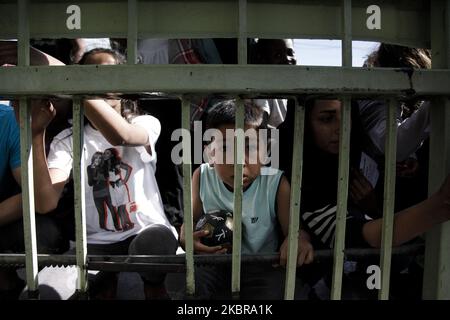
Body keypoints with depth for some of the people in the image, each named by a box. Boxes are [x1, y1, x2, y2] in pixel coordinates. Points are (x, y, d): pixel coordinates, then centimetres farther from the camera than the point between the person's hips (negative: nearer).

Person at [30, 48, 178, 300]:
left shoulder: (146, 124, -2)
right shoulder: (68, 140, 2)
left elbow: (119, 134, -30)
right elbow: (46, 203, -15)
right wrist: (36, 134, -23)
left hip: (148, 233, 0)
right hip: (97, 242, 1)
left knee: (155, 240, -34)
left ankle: (154, 287, -7)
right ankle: (104, 286, 1)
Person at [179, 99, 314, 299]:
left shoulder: (276, 184, -18)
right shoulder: (202, 177, -10)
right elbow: (192, 219, 4)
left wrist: (299, 238, -39)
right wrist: (186, 236, -20)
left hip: (260, 264, -1)